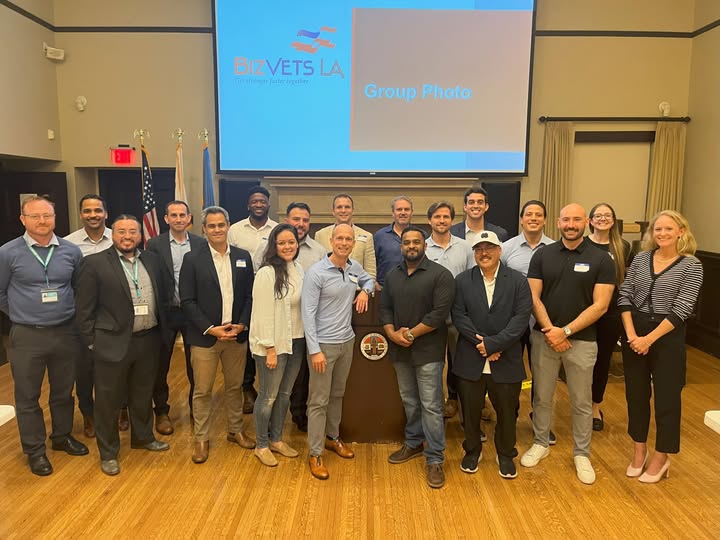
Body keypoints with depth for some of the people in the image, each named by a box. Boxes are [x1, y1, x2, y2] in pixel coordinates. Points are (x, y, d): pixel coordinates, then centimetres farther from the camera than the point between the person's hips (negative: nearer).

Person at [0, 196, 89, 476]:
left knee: (63, 392, 17)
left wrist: (69, 313, 9)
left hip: (66, 333, 2)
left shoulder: (71, 251, -2)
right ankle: (35, 450, 27)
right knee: (28, 397, 10)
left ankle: (62, 436, 37)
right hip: (27, 337, -2)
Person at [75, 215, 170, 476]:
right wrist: (91, 341, -7)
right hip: (113, 343, -4)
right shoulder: (95, 263, -8)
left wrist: (162, 330, 8)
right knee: (108, 400, 10)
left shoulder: (152, 260, 6)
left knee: (143, 395, 20)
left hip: (148, 340, 4)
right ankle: (108, 452, 26)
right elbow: (84, 308, -6)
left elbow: (163, 296, 11)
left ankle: (143, 437, 40)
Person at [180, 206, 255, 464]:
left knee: (235, 386, 15)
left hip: (237, 334, 3)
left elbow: (250, 295, 5)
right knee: (202, 391, 8)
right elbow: (187, 300, -8)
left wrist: (242, 325, -8)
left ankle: (236, 430, 33)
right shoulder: (192, 259, -5)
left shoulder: (243, 257, 4)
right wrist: (210, 329, -15)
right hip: (204, 336, -3)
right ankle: (201, 438, 25)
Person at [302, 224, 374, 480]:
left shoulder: (355, 267, 2)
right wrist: (315, 350, -20)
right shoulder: (316, 272, -16)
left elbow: (369, 279, 25)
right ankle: (315, 454, 15)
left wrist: (365, 290, 1)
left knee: (337, 394, 20)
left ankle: (333, 437, 39)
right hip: (324, 344, -6)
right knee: (319, 400, 3)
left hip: (347, 341, 6)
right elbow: (308, 313, -17)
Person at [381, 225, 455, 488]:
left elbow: (440, 313, -16)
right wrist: (392, 333, -8)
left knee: (431, 405, -1)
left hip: (428, 351, -5)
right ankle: (413, 443, 35)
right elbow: (384, 308, 9)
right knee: (409, 401, 17)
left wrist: (411, 334, -15)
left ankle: (434, 459, 9)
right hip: (400, 350, 6)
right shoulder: (393, 275, 10)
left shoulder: (440, 274, -9)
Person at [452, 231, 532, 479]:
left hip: (506, 361, -1)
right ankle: (472, 451, 35)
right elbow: (459, 316, -4)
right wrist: (480, 342, -15)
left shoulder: (518, 281, 0)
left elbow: (521, 318, -9)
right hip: (470, 360, 1)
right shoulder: (462, 280, 4)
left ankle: (505, 454, 34)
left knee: (507, 411, 11)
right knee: (470, 410, 12)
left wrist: (493, 343, -17)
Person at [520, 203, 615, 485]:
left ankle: (581, 453, 28)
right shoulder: (542, 255, 1)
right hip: (544, 337, 2)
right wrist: (550, 330, -13)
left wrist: (566, 331, -15)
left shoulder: (601, 259, -4)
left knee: (582, 402, 11)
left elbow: (600, 305, -9)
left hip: (581, 340, -1)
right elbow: (533, 297, -2)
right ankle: (540, 443, 32)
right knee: (542, 396, 13)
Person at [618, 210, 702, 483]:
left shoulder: (691, 266, -7)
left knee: (667, 397, 7)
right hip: (634, 332, 4)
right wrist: (631, 333, -9)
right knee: (636, 394, 13)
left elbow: (681, 310, -13)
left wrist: (649, 338, -17)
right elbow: (624, 296, 1)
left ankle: (661, 458, 25)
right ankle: (639, 451, 31)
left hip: (668, 336, -3)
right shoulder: (640, 259, 3)